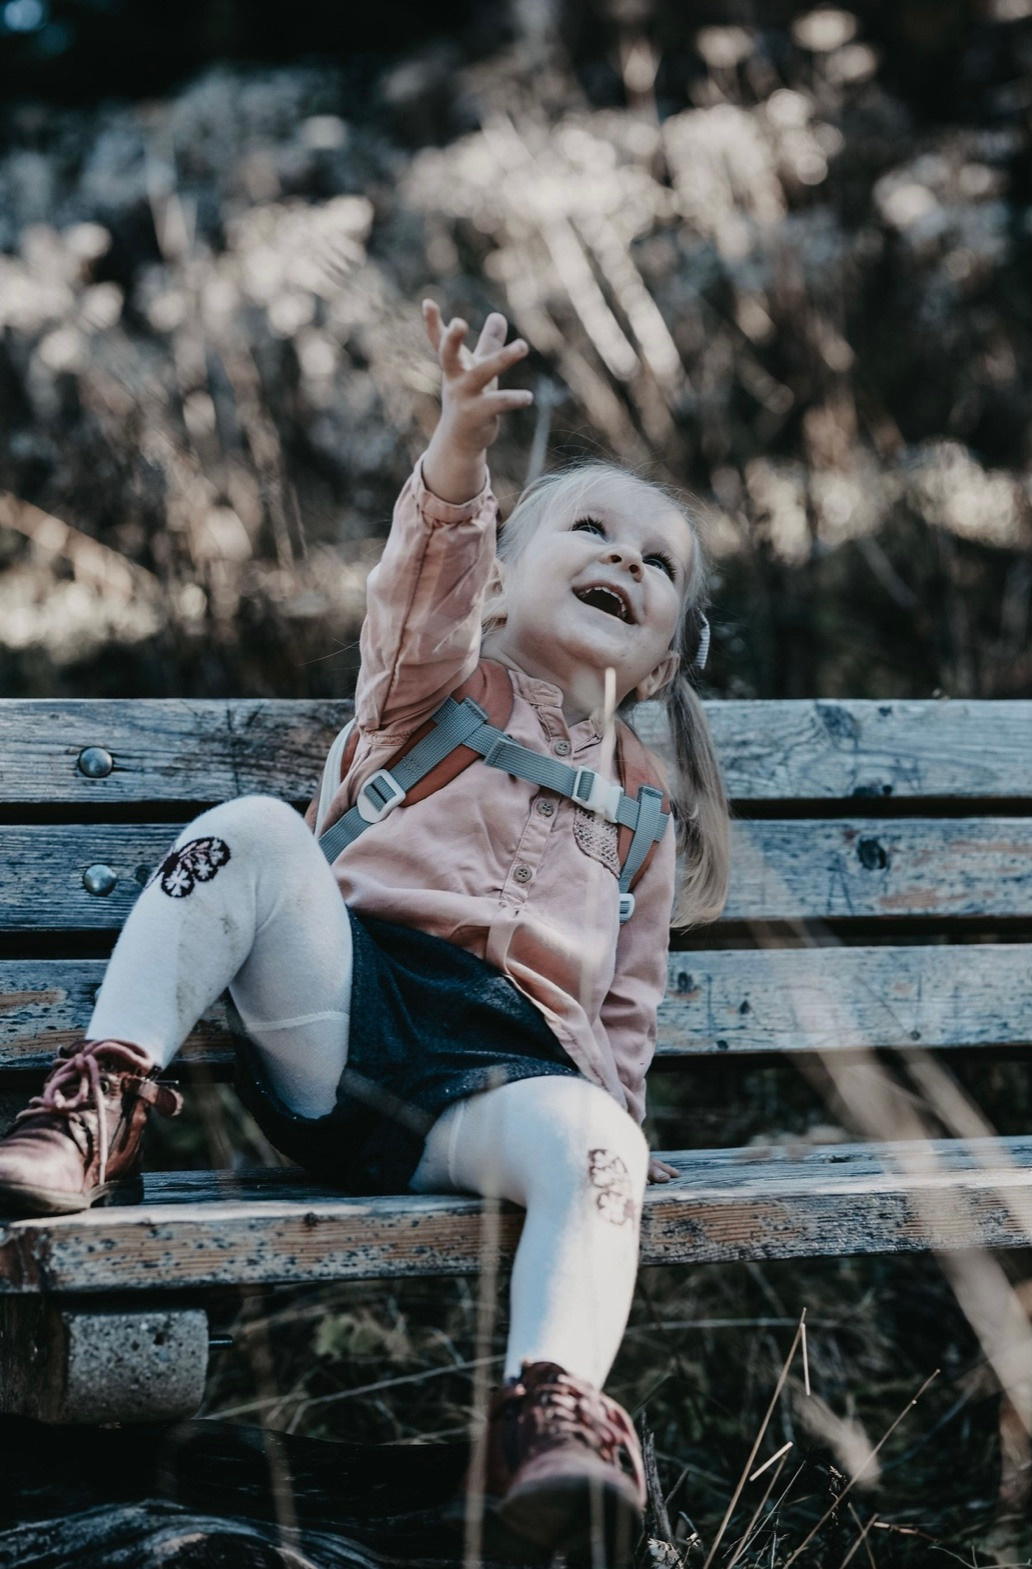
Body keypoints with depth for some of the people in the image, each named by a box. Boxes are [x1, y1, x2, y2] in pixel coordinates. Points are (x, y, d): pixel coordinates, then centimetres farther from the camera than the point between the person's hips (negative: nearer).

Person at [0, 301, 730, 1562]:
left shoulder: (644, 818, 28)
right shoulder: (444, 687, 19)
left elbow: (625, 1007, 30)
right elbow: (427, 583, -5)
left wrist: (610, 1104, 9)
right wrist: (460, 456, -25)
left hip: (504, 1072, 1)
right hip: (342, 999, -1)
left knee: (593, 1146, -34)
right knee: (252, 829, -28)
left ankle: (551, 1419, -47)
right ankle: (101, 1100, -27)